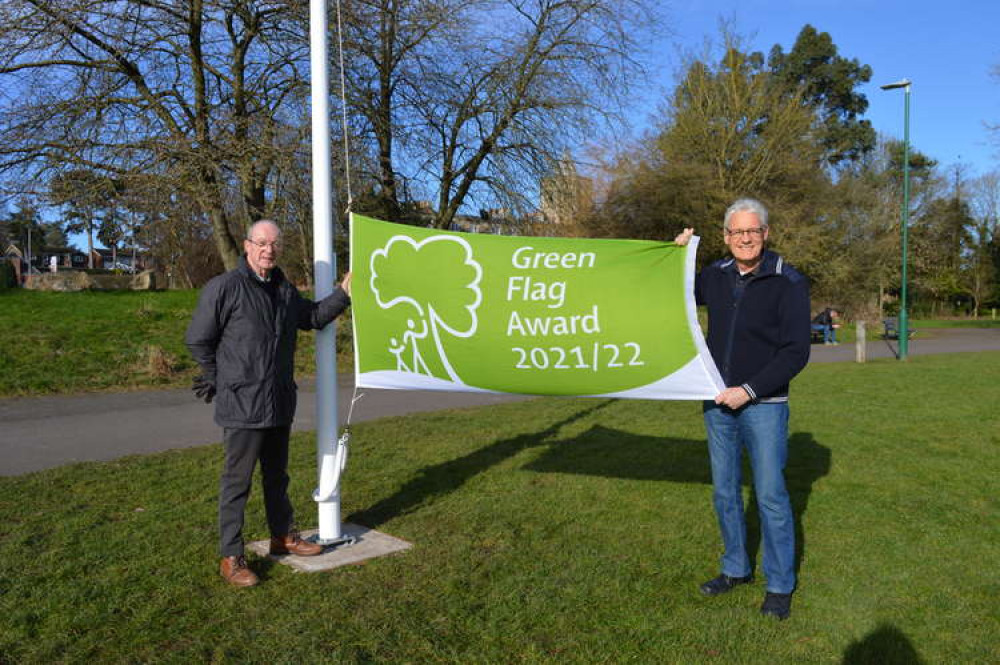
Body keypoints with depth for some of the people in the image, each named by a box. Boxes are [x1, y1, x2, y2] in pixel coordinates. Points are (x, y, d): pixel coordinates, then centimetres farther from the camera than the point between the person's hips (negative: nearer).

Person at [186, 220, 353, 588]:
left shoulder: (284, 289, 10)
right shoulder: (224, 287, -13)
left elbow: (313, 317, 21)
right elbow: (197, 340, -8)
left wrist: (343, 292, 9)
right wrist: (221, 379, 0)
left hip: (280, 404, 7)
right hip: (243, 405, -7)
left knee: (277, 476, 20)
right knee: (237, 481, 1)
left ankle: (283, 536, 36)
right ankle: (231, 557, 12)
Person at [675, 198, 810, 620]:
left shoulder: (788, 282, -9)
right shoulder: (716, 276, 5)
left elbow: (796, 352, -12)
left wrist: (749, 390, -17)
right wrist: (679, 252, 7)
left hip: (764, 405, -5)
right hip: (717, 404, 5)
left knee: (770, 496, 1)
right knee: (724, 493, 13)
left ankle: (780, 585, 18)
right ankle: (736, 569, 30)